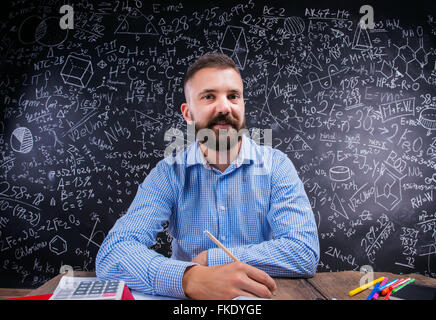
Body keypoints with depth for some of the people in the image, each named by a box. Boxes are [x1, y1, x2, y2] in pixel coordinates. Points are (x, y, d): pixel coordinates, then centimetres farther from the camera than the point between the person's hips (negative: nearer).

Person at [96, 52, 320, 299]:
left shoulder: (276, 165, -5)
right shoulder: (168, 174, -5)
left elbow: (305, 252, -14)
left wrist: (210, 259, -17)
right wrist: (191, 278, -33)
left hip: (261, 299, 0)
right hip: (188, 299, 1)